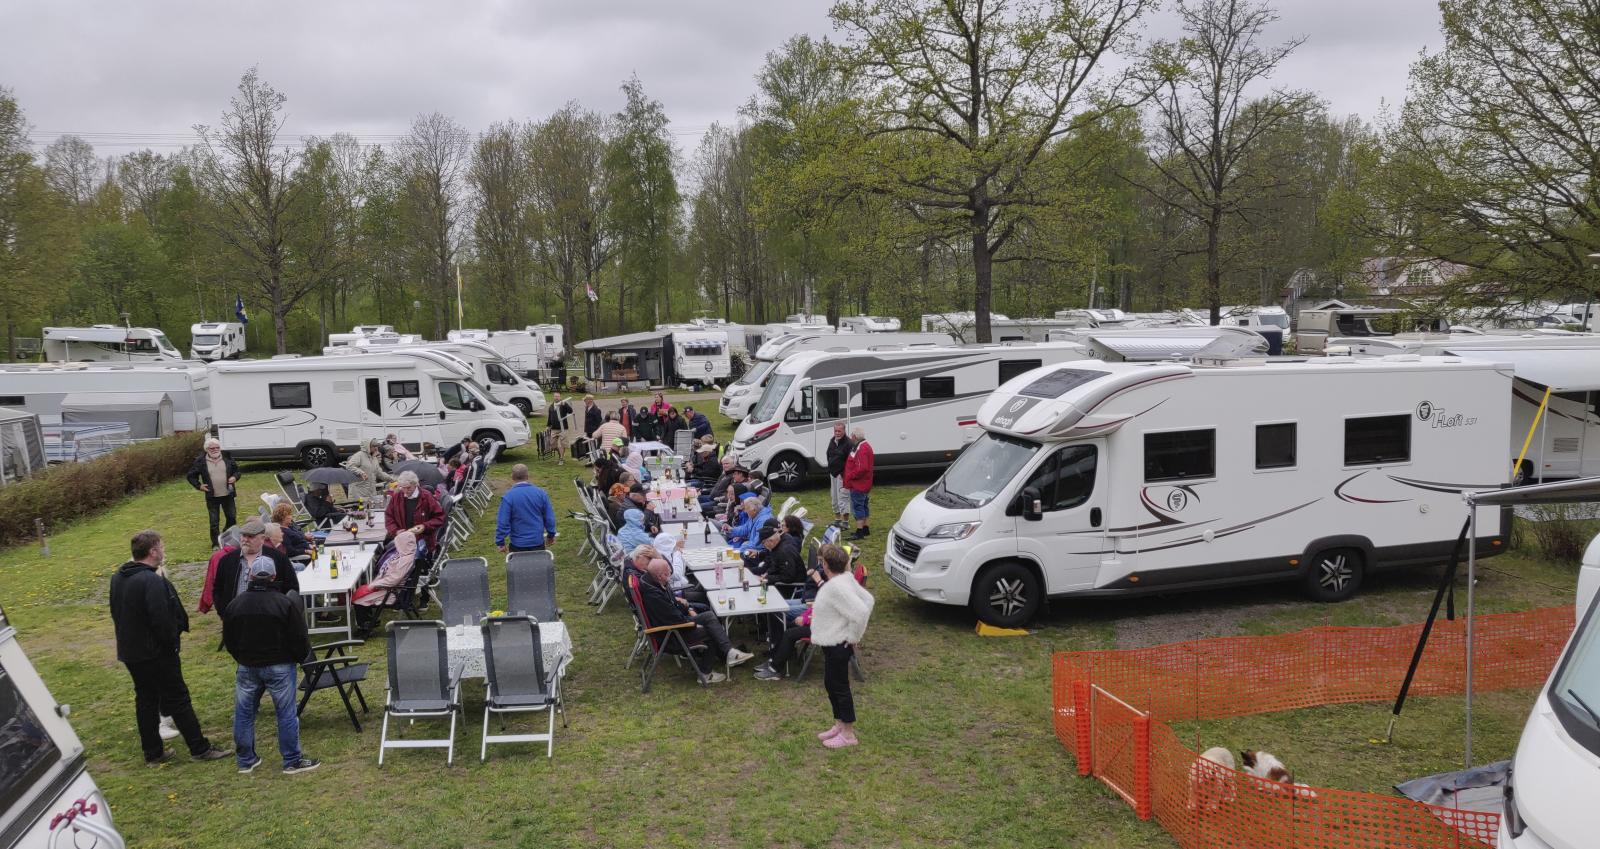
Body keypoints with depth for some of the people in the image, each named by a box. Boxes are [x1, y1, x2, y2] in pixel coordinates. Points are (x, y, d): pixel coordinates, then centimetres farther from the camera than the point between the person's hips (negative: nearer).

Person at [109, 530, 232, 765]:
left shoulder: (118, 578, 7)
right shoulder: (152, 581, -24)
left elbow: (117, 614, 16)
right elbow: (162, 620, -26)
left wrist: (127, 639, 20)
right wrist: (172, 644, -11)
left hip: (130, 651, 9)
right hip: (156, 654, -9)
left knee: (145, 700, 16)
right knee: (178, 700, 0)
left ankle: (152, 752, 23)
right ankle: (199, 748, 6)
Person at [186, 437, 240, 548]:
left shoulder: (227, 457, 0)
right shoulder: (200, 461, -6)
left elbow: (236, 469, 11)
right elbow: (191, 476, 5)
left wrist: (235, 477, -8)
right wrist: (199, 486, -7)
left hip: (228, 495, 2)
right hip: (212, 497, -2)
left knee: (232, 518, 13)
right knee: (214, 522, 3)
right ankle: (216, 544, 16)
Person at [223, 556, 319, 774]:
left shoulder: (235, 604, 0)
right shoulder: (286, 604, -13)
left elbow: (228, 641, 10)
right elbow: (299, 639, -11)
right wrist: (301, 658, 8)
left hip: (247, 667, 4)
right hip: (279, 666, -4)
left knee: (244, 713, 15)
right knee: (286, 713, 3)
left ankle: (246, 760, 23)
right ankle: (293, 761, 7)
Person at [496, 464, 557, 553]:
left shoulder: (508, 497, -14)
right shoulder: (540, 493, -6)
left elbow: (502, 522, -13)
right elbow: (549, 517, 1)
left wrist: (500, 542, -2)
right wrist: (551, 535, 15)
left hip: (517, 544, -2)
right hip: (538, 542, 3)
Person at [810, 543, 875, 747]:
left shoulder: (836, 587, -27)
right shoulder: (845, 578, 2)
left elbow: (861, 612, -34)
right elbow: (867, 599, 10)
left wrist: (853, 637, -18)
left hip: (838, 646, -10)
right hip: (832, 643, 10)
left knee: (839, 687, 3)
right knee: (831, 685, 21)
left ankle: (848, 734, 16)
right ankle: (839, 725, 35)